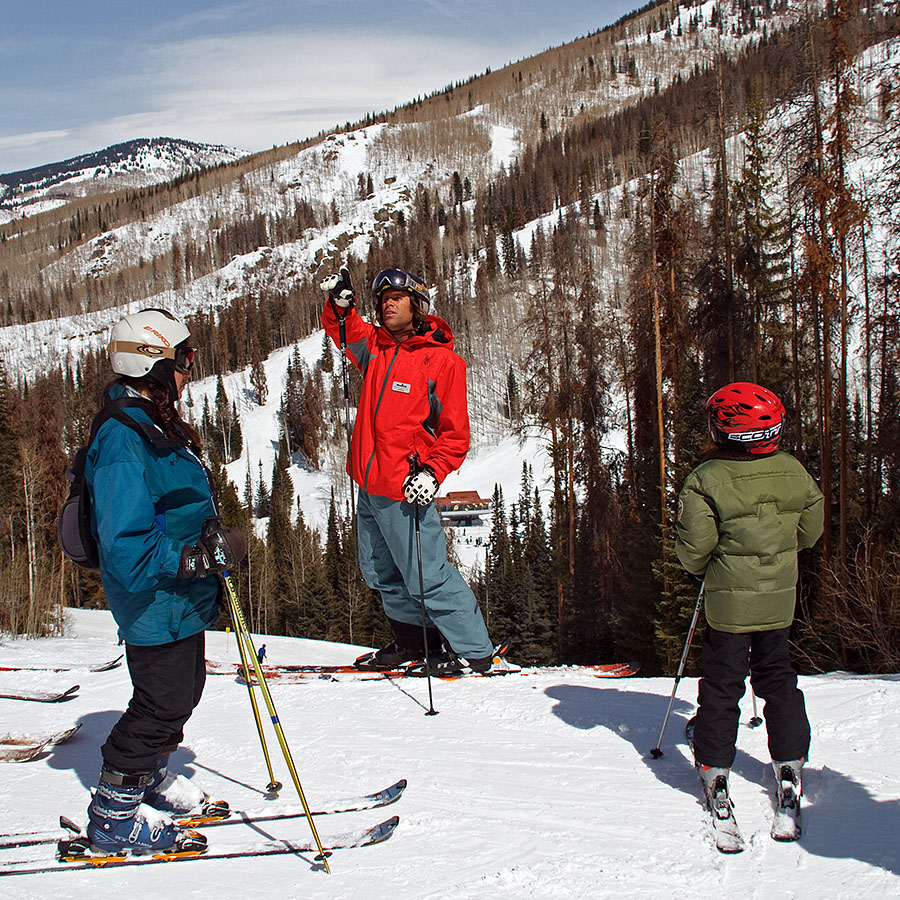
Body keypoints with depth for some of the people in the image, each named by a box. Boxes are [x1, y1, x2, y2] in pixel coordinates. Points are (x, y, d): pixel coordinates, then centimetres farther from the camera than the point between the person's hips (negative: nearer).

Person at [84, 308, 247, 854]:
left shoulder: (156, 426, 10)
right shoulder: (122, 440, -24)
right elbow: (126, 546, -29)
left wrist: (211, 538, 11)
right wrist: (202, 555, -27)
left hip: (183, 598, 10)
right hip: (156, 604, -10)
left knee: (182, 692, 21)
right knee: (163, 704, -1)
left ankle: (150, 780, 40)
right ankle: (115, 818, 13)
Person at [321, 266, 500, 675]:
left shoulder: (442, 360, -9)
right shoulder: (376, 347, 7)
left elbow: (455, 432, -9)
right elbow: (344, 329, 24)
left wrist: (432, 473, -22)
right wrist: (340, 303, 2)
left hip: (405, 489, -8)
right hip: (368, 486, 8)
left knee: (425, 576, -5)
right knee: (380, 573, 18)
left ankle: (472, 649, 6)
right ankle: (413, 639, 35)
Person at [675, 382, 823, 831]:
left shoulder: (706, 480, -18)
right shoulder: (793, 472, -5)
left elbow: (694, 545, -16)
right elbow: (810, 529, 6)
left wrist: (700, 567, 6)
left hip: (729, 601, -3)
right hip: (780, 600, 4)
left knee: (722, 684, 9)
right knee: (777, 677, 18)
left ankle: (714, 768, 15)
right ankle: (790, 766, 20)